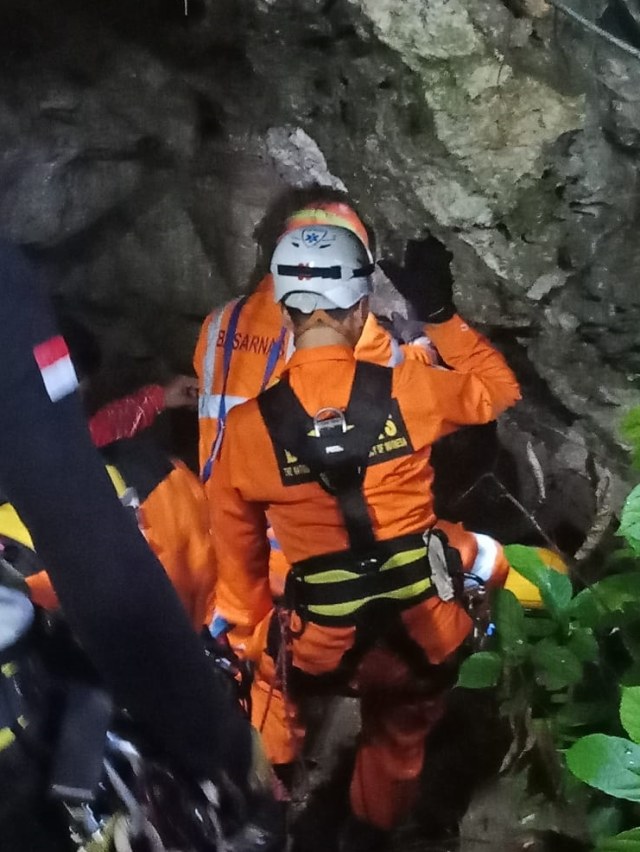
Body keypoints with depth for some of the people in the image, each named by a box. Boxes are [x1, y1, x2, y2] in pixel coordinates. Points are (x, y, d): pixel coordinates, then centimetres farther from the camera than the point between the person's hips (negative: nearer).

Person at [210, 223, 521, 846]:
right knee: (399, 734, 30)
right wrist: (439, 314, 8)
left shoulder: (247, 426, -14)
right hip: (425, 623, 1)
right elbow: (499, 389, 6)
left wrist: (250, 640, 13)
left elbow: (238, 551, -3)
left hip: (326, 643, 0)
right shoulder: (407, 390, -14)